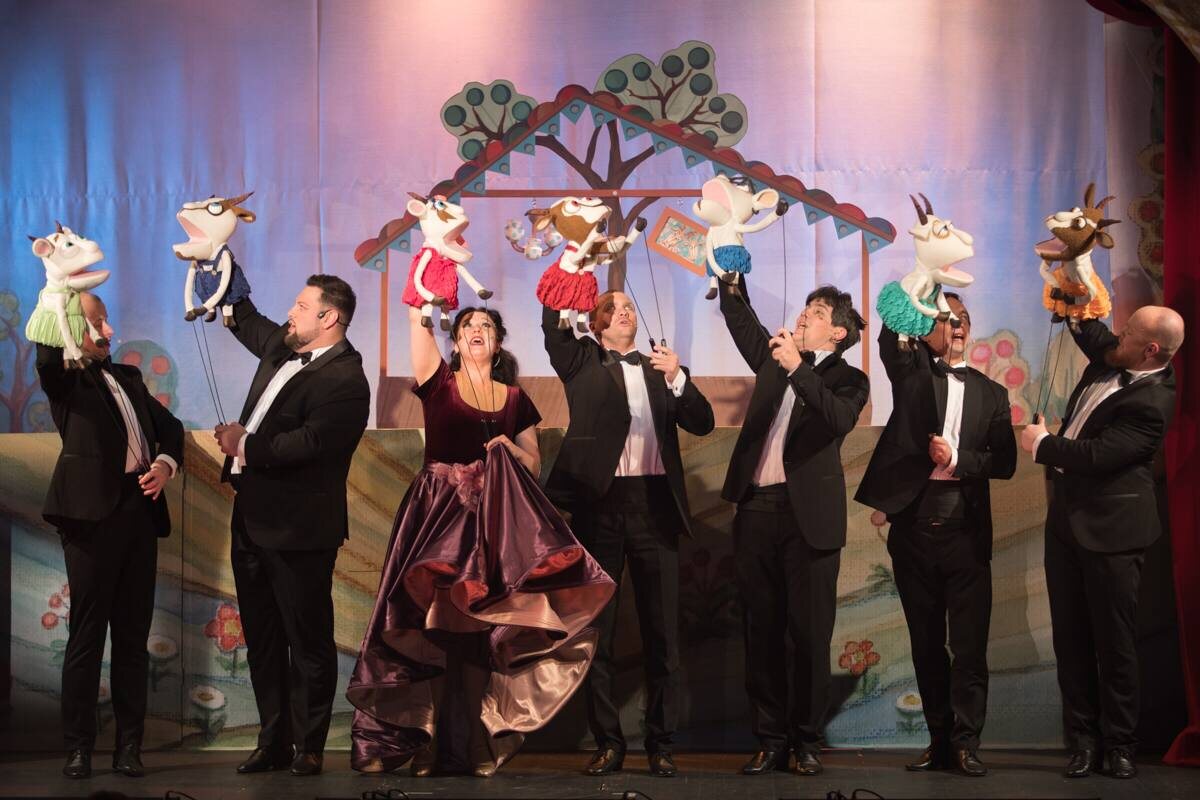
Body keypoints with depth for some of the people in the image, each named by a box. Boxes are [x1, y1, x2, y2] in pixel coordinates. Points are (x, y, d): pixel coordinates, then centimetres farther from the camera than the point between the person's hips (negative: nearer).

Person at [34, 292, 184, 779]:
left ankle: (129, 747, 12)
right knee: (87, 635, -2)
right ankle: (78, 749, 7)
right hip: (93, 514, -6)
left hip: (139, 513, 6)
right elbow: (48, 358, -22)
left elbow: (169, 427, 24)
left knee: (133, 637, 7)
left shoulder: (127, 377, 20)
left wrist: (165, 464, 4)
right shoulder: (65, 377, 1)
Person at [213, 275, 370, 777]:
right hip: (252, 519, 9)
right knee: (261, 639, 14)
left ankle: (309, 747, 11)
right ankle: (273, 742, 24)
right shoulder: (281, 348, 12)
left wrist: (245, 445, -15)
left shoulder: (345, 380, -16)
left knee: (308, 641, 2)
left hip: (298, 528, -9)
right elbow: (243, 319, 31)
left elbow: (309, 442, -27)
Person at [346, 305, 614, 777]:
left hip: (495, 523, 2)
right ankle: (427, 740, 0)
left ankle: (484, 743, 4)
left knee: (485, 630, -1)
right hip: (439, 516, -2)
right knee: (430, 624, -6)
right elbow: (417, 317, -4)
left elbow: (534, 468, 12)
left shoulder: (516, 400, 13)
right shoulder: (438, 383, 6)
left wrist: (511, 449, -5)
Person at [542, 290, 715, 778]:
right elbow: (552, 322, -6)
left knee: (661, 629, 2)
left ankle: (661, 743, 10)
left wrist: (677, 379, -11)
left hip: (653, 504, 1)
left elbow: (702, 423, 4)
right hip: (598, 501, -1)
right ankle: (607, 742, 9)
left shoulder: (662, 368, 14)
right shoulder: (580, 361, 10)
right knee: (596, 628, 2)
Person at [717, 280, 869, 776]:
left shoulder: (848, 379, 3)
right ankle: (770, 740, 12)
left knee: (809, 633, 0)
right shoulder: (774, 359, 18)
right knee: (762, 632, 6)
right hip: (756, 510, 4)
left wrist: (797, 367, -25)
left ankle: (807, 741, 9)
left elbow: (839, 420, -17)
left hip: (809, 515, -4)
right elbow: (738, 315, 15)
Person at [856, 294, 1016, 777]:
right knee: (926, 646, 8)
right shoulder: (911, 372, 8)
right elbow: (890, 337, -12)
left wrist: (957, 459, -10)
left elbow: (1005, 462, 4)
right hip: (913, 529, 0)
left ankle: (965, 743, 3)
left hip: (966, 533, 0)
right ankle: (939, 739, 17)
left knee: (969, 646, -3)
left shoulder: (990, 393, 11)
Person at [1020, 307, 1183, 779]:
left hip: (1110, 528, -8)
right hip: (1067, 517, 9)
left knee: (1114, 639, 1)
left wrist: (1042, 444, -10)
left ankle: (1118, 743, 13)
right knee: (1071, 635, 10)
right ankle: (1083, 738, 17)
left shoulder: (1150, 403, -22)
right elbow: (1090, 334, 27)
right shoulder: (1112, 360, 4)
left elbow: (1097, 455, -26)